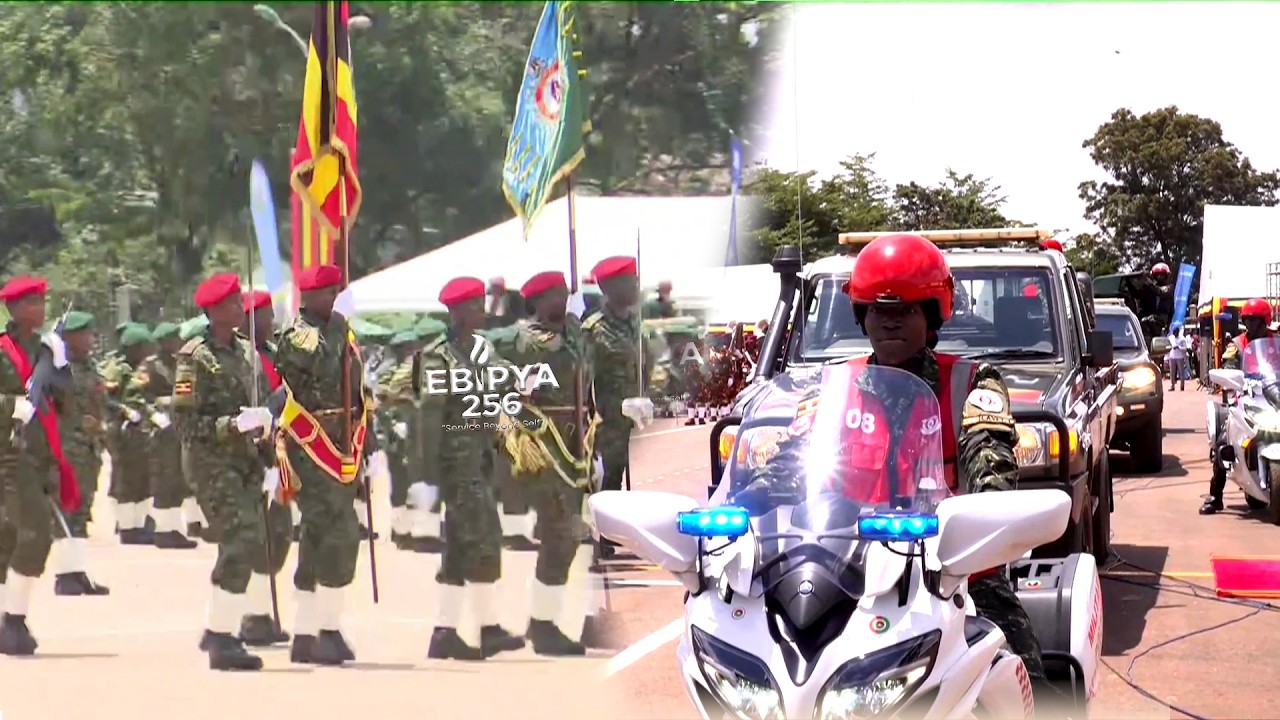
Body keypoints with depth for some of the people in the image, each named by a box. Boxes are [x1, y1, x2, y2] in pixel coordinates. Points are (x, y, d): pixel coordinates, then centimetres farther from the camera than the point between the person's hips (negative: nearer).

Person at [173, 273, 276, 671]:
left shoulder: (246, 351, 14)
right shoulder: (195, 358, -10)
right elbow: (185, 421, -13)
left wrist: (269, 459, 17)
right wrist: (233, 425, -22)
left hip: (248, 463, 8)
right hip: (215, 463, -8)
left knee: (250, 542, 11)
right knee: (240, 542, -17)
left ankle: (217, 630, 25)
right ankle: (222, 640, -13)